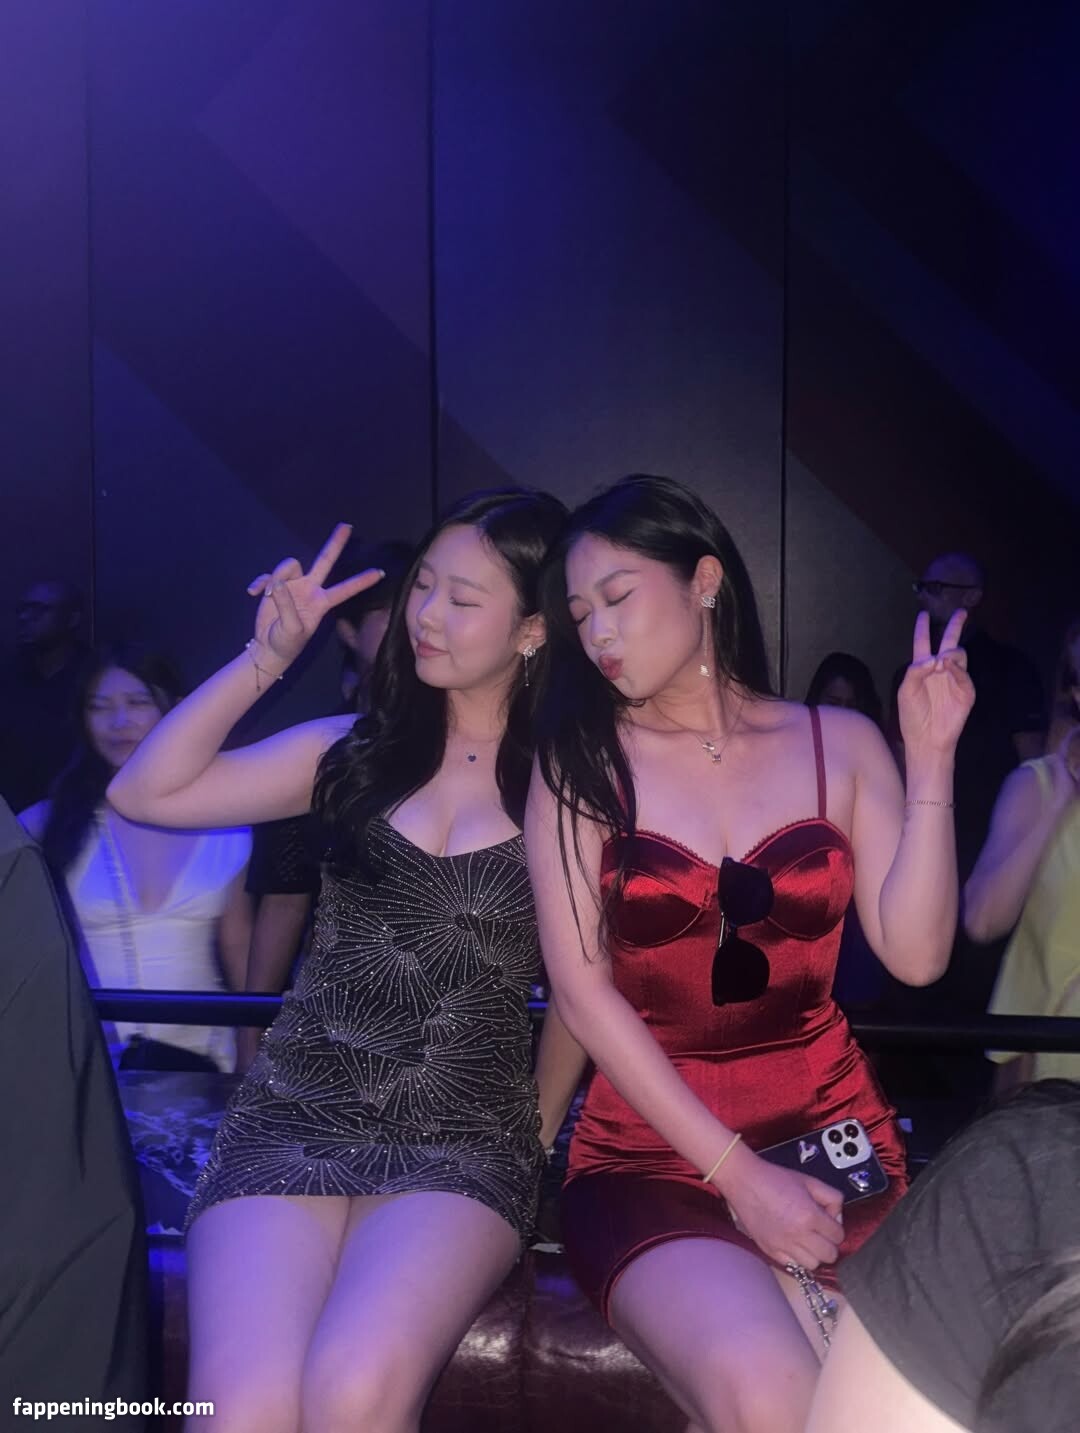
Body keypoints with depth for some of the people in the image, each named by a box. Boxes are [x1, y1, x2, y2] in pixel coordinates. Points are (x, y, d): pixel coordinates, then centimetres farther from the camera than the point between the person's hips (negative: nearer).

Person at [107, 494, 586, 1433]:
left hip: (462, 1143, -2)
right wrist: (268, 656, -1)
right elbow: (146, 793, 5)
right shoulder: (356, 751, 10)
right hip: (292, 1120, 2)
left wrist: (535, 1142, 12)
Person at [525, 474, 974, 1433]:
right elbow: (581, 987, -5)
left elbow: (915, 954, -2)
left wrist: (930, 757, -6)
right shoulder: (578, 760, 3)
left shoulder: (839, 743, 7)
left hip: (832, 1131, 2)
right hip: (650, 1149, -1)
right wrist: (737, 1173, -11)